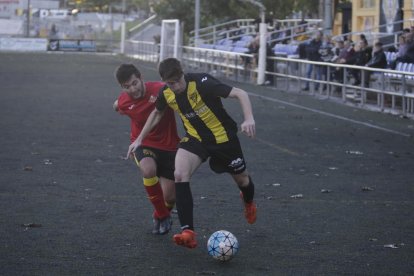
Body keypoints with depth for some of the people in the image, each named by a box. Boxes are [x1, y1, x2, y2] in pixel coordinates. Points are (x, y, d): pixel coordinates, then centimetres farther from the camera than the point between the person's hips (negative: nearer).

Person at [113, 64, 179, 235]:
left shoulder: (161, 90, -23)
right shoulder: (123, 102, -10)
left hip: (169, 146, 0)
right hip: (143, 144, 1)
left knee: (170, 197, -2)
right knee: (148, 170, -34)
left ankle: (159, 217, 38)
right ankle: (163, 216, -12)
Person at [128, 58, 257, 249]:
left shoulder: (201, 83, -29)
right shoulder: (166, 94, -11)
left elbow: (240, 94, -32)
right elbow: (157, 113, 13)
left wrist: (249, 119, -48)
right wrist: (139, 139, 11)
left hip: (223, 137, -3)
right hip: (195, 138, 3)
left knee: (241, 179, 15)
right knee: (180, 174, -24)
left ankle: (248, 202, 56)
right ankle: (188, 232, -25)